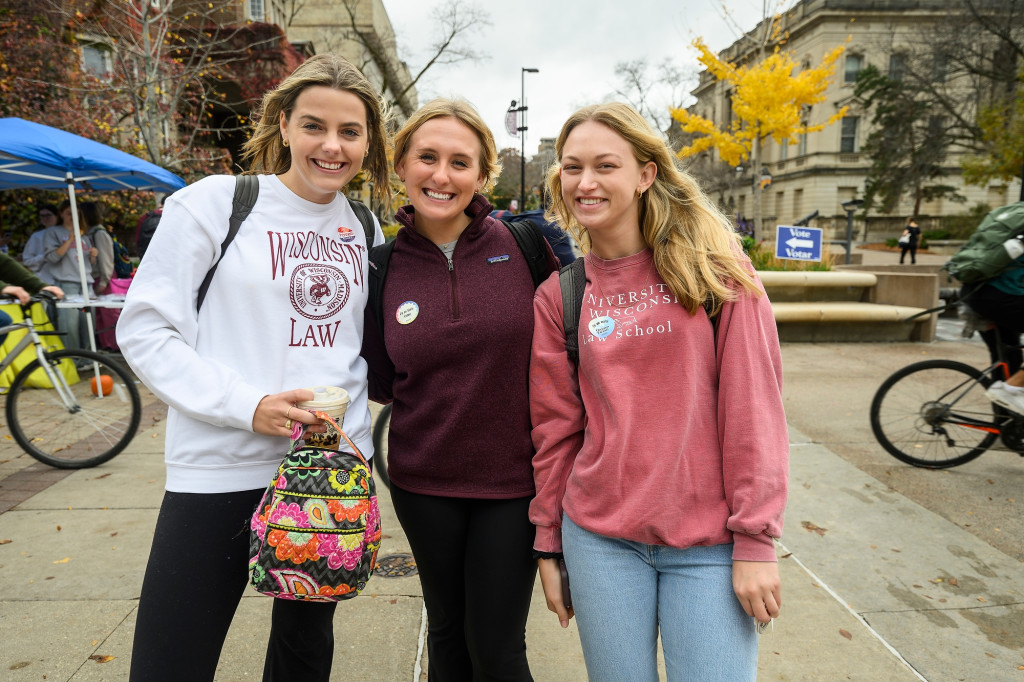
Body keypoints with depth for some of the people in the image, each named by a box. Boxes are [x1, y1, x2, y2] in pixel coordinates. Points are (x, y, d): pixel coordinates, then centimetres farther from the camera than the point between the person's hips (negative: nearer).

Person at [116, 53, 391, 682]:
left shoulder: (365, 229, 8)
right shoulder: (217, 202, -6)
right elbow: (144, 329, -7)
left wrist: (345, 406, -1)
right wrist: (246, 404, -19)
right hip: (221, 468, -4)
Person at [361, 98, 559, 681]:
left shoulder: (524, 243, -8)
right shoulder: (385, 266, -2)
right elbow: (382, 382, 6)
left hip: (514, 480, -2)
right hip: (424, 484, 3)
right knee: (448, 633, 21)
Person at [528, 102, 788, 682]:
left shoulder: (714, 265, -4)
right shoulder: (558, 295, 3)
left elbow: (753, 406, -6)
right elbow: (555, 429, 6)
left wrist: (756, 540, -9)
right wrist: (550, 545, 8)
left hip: (709, 544, -1)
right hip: (600, 540, 2)